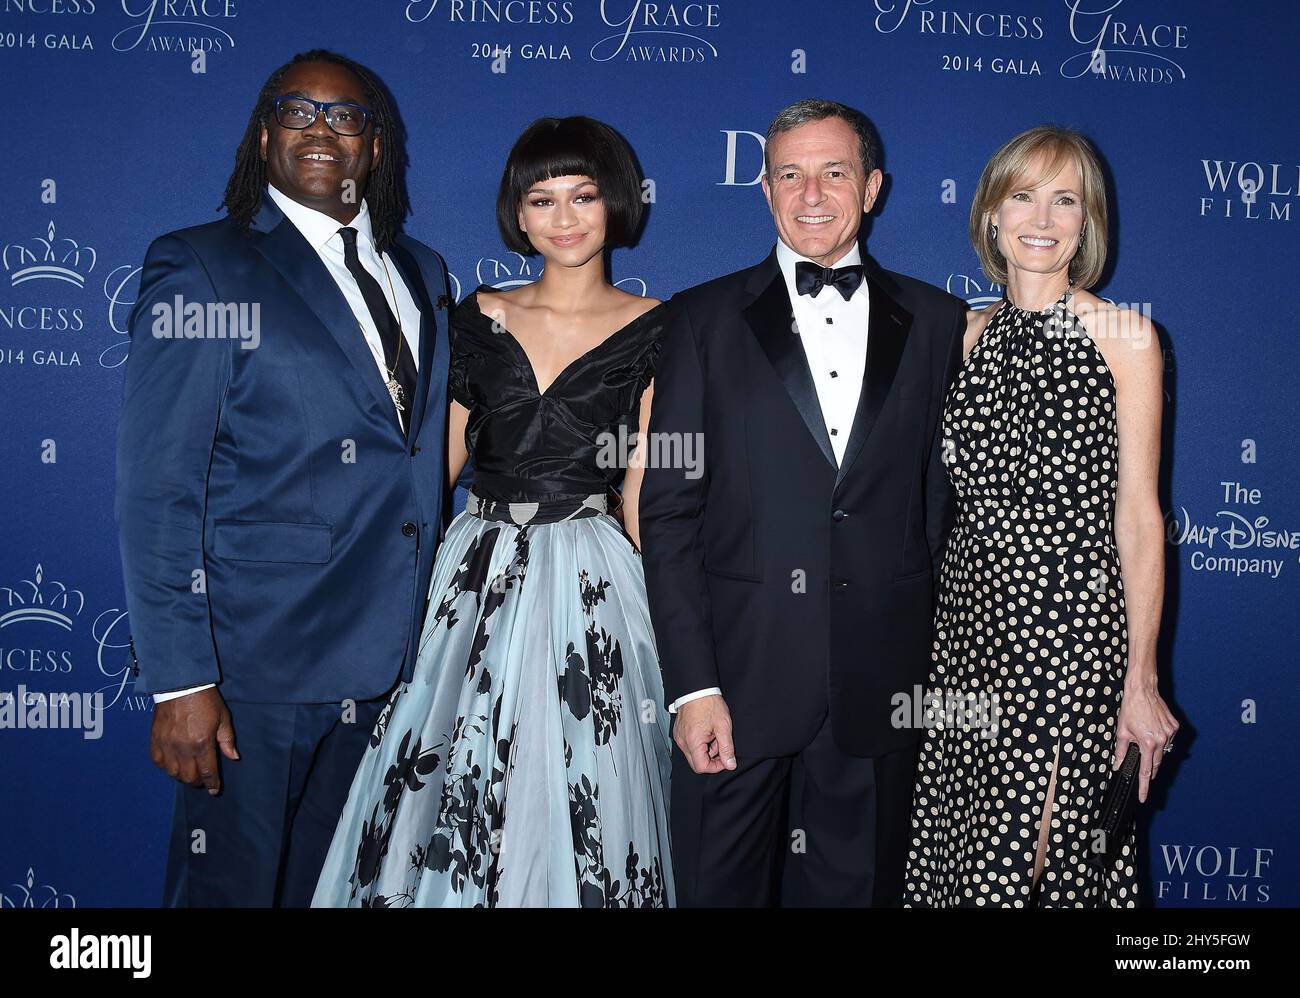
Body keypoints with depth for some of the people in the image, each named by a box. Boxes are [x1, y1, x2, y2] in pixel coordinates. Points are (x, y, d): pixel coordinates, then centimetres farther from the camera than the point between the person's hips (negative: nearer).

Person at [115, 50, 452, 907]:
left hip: (385, 657, 5)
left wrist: (422, 635, 10)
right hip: (255, 661, -5)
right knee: (232, 887, 9)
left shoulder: (420, 273, 12)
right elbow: (156, 489, -12)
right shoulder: (200, 268, -7)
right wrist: (178, 680, -16)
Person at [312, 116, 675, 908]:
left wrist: (659, 600, -5)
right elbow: (439, 461, 11)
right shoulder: (479, 318, 7)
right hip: (477, 578, 3)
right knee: (452, 788, 8)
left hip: (590, 586, -2)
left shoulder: (654, 329, 0)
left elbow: (644, 487, -2)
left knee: (577, 795, 3)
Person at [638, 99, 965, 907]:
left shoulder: (936, 323, 8)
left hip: (881, 685, 2)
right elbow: (669, 511, -2)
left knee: (856, 884, 12)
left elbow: (949, 497, 7)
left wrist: (943, 666, 1)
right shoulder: (706, 320, 2)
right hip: (739, 679, -1)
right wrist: (692, 685, -9)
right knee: (719, 884, 9)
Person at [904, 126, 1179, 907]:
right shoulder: (973, 335, 9)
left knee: (1054, 849, 2)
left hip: (1073, 619, -4)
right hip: (972, 612, 4)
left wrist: (1141, 683, -8)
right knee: (959, 839, 10)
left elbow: (1139, 516, -6)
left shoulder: (1126, 336, -3)